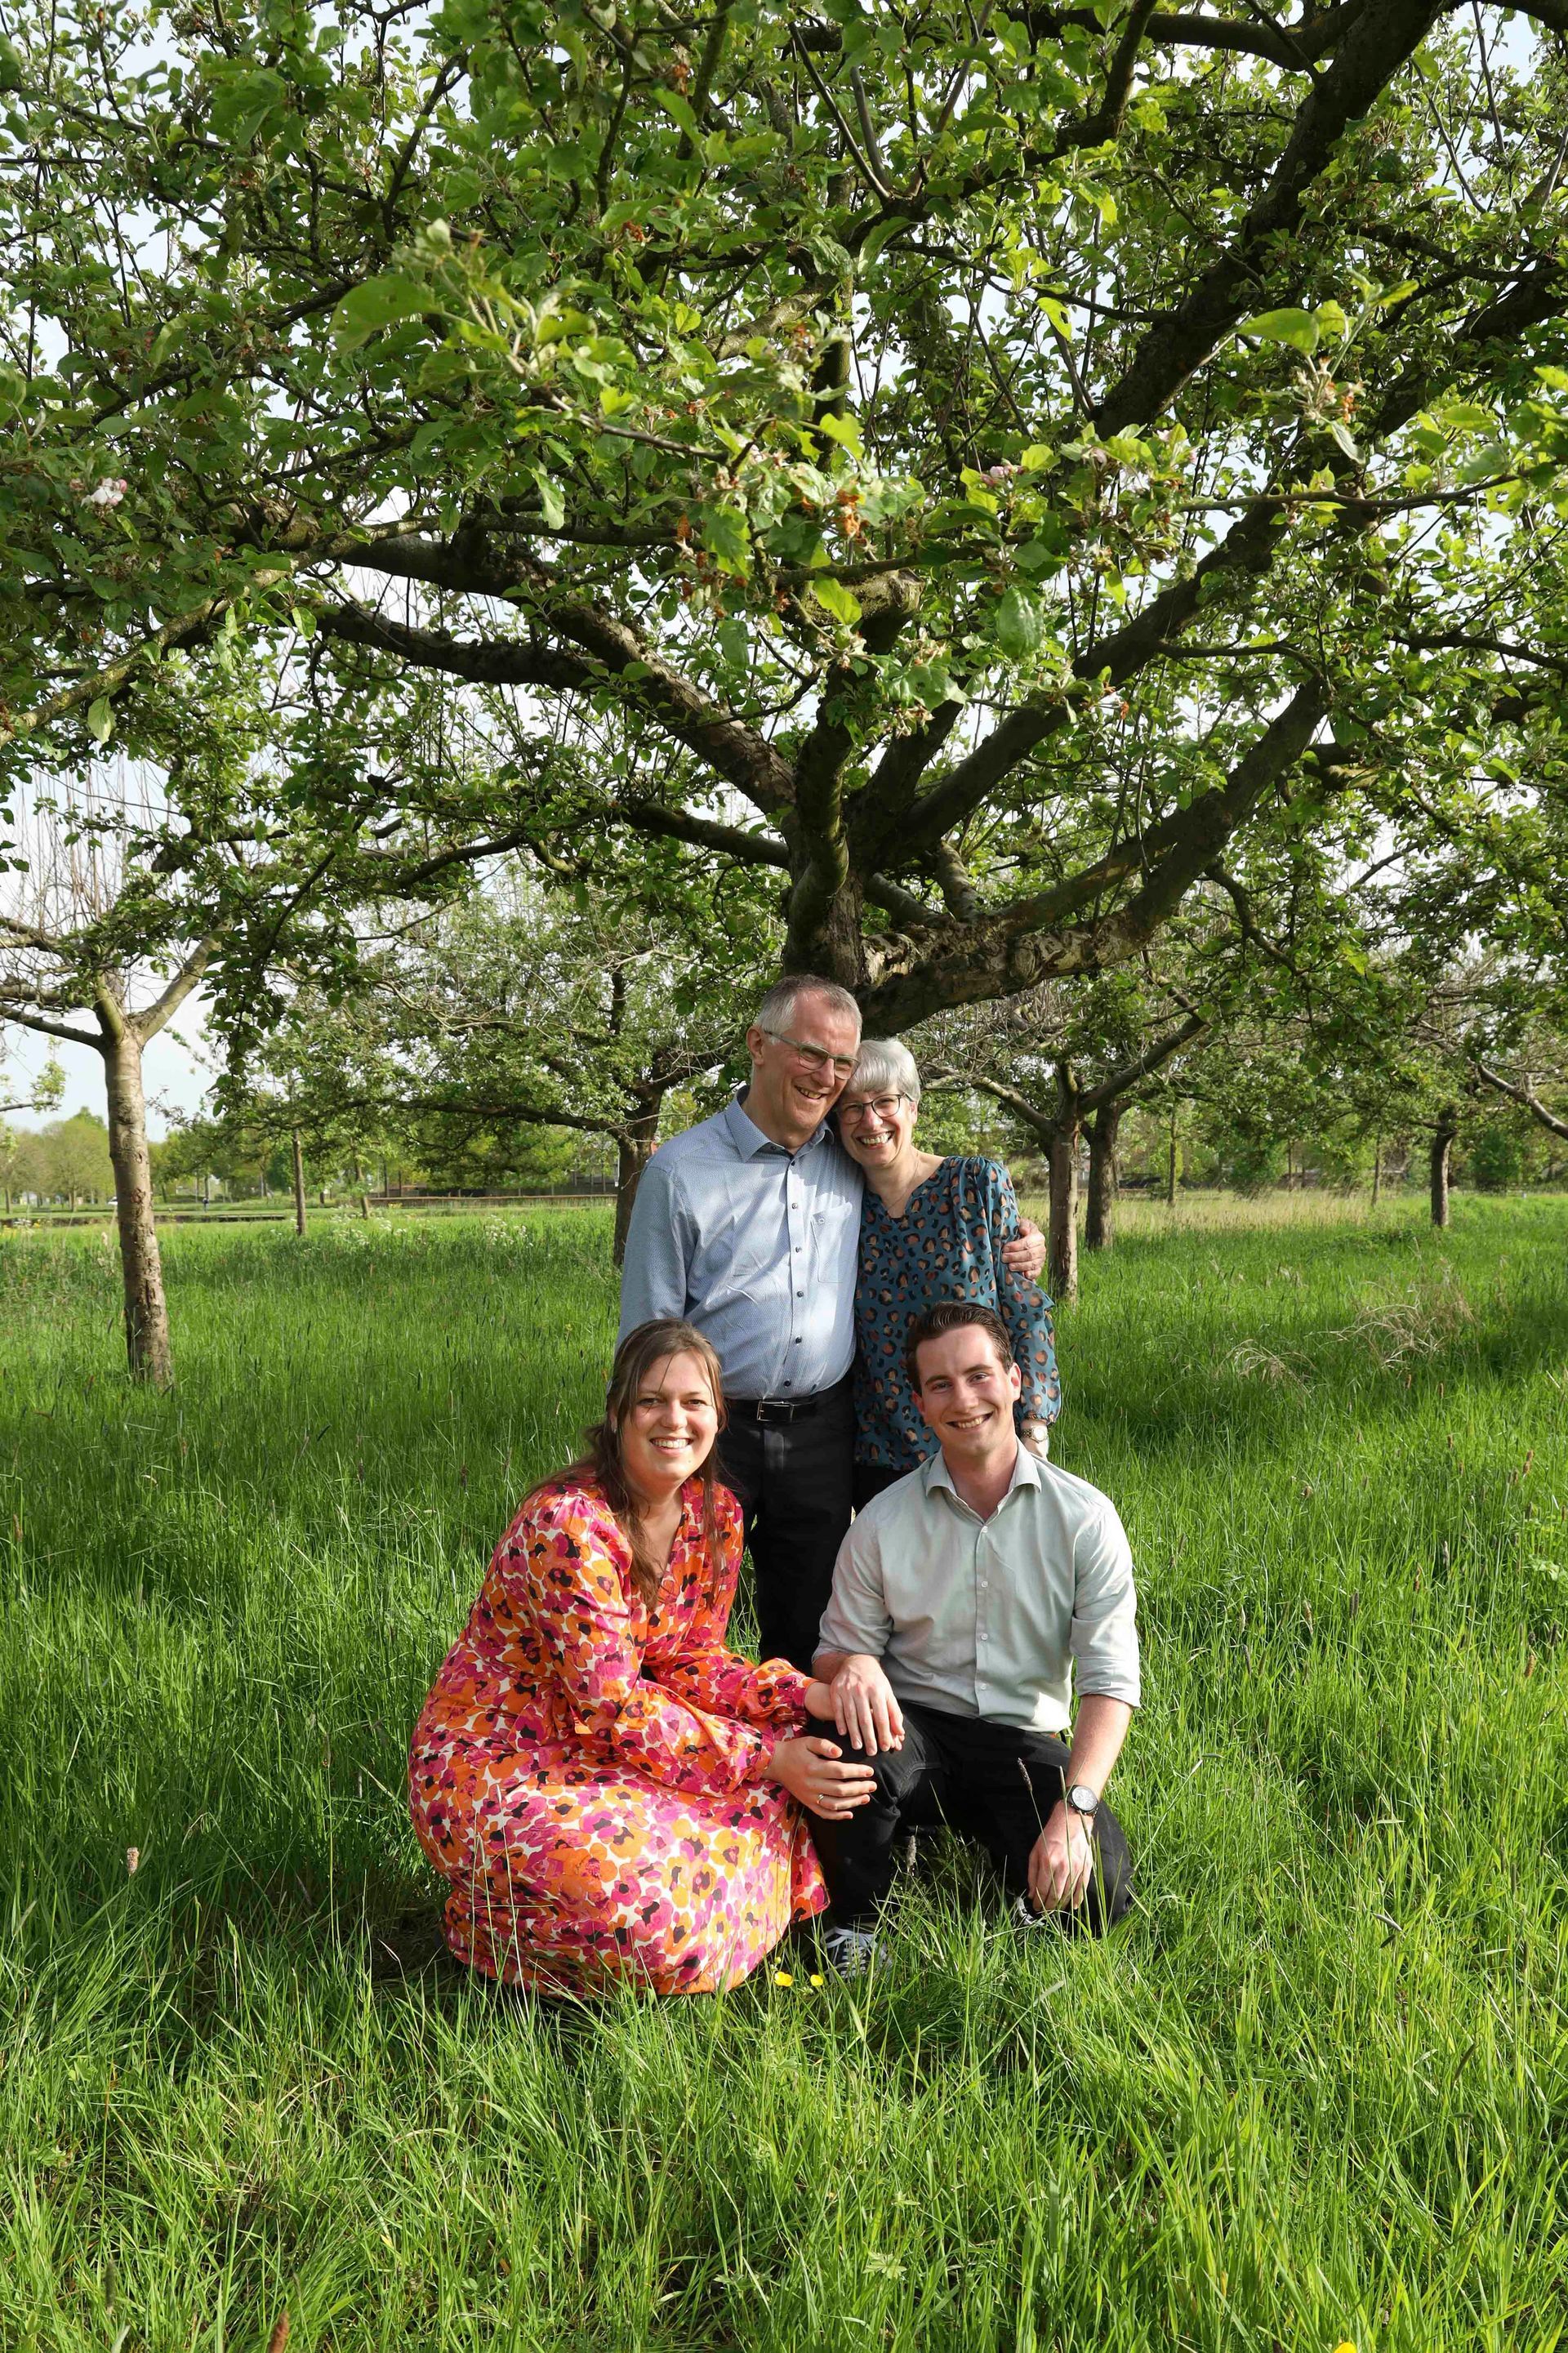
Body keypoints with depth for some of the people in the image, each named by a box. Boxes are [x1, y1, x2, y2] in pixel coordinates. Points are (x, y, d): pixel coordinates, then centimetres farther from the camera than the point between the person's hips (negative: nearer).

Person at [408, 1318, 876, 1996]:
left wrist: (810, 1697, -13)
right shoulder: (566, 1523, -25)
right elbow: (613, 1703, -25)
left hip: (601, 1749, 7)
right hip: (493, 1764, -7)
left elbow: (690, 1661, 3)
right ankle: (492, 1921, -1)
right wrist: (765, 1760, -27)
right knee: (650, 1903, -31)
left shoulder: (715, 1513, -1)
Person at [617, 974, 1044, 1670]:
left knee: (807, 1638, 13)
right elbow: (647, 1340, -3)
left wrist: (1014, 1252, 4)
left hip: (821, 1435, 4)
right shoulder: (680, 1171, -5)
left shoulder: (854, 1164, 7)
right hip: (713, 1429, -3)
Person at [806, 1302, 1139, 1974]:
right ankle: (852, 1921, -8)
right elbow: (837, 1648, 3)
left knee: (1096, 1889, -27)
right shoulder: (883, 1521, -1)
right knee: (844, 1733, -34)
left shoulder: (1084, 1516, -4)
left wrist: (1074, 1806, -23)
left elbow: (1111, 1680, -8)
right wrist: (851, 1665, -24)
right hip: (914, 1731, 1)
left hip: (1025, 1744, 0)